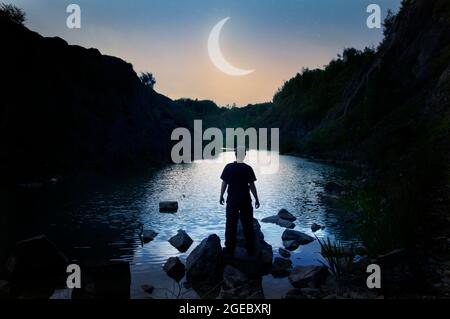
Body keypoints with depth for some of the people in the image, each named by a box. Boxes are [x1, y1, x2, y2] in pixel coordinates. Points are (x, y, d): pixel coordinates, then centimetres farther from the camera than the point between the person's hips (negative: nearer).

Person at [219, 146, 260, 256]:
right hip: (246, 200, 0)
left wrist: (221, 196, 9)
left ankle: (230, 249, 12)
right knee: (248, 225, 9)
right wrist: (256, 199, 5)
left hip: (232, 200, 0)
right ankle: (251, 249, 15)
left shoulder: (228, 167, -5)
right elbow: (252, 186, -4)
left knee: (231, 225, 8)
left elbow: (224, 183, -3)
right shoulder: (248, 168, -5)